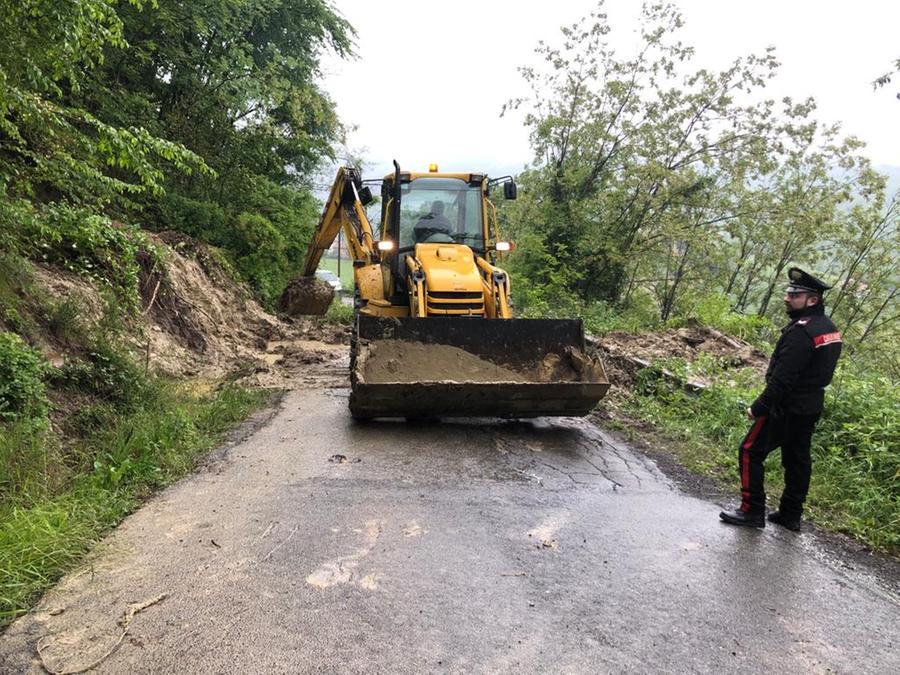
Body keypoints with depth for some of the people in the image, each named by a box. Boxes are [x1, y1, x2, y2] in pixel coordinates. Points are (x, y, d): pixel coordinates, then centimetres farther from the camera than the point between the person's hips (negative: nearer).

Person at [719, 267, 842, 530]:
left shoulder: (801, 332, -23)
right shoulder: (829, 327, 8)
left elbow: (782, 378, -25)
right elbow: (820, 371, 15)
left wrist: (758, 408, -18)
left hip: (787, 407, -9)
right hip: (812, 407, 9)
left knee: (750, 451, -1)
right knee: (797, 459, 16)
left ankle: (752, 511, 3)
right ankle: (790, 515, 25)